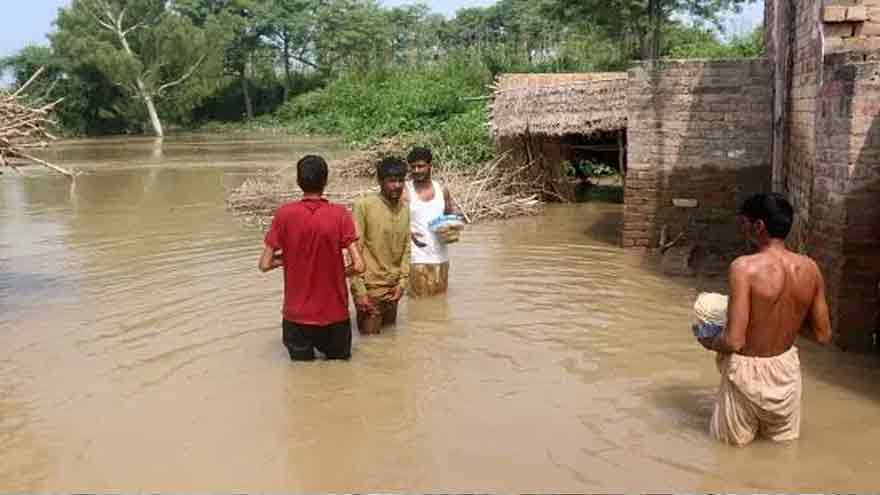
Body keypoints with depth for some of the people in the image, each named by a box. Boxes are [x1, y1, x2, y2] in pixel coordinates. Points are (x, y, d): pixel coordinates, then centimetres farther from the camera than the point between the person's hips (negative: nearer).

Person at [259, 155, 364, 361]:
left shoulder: (284, 214, -8)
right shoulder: (339, 214, -9)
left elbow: (265, 265, -5)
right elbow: (358, 266, -13)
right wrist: (338, 272, 7)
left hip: (297, 315, 0)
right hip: (334, 314, 0)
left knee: (300, 356, 21)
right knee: (340, 356, 22)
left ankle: (302, 350, 1)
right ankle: (331, 349, 2)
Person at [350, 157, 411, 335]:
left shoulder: (404, 208, 5)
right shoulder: (364, 205, -14)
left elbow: (406, 248, 11)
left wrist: (402, 282, 1)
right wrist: (359, 291, -17)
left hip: (393, 288, 6)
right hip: (370, 288, -6)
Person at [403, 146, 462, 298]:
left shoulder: (442, 190, 7)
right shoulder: (405, 191, -6)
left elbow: (453, 212, 20)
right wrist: (409, 234, -26)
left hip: (441, 256, 4)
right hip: (418, 258, -4)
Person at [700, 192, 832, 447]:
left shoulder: (745, 267, -22)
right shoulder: (810, 268, -6)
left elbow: (734, 341, -24)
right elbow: (823, 335, 3)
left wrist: (709, 343, -3)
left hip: (748, 372, -4)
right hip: (786, 369, 4)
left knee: (732, 439, 21)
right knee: (784, 436, 30)